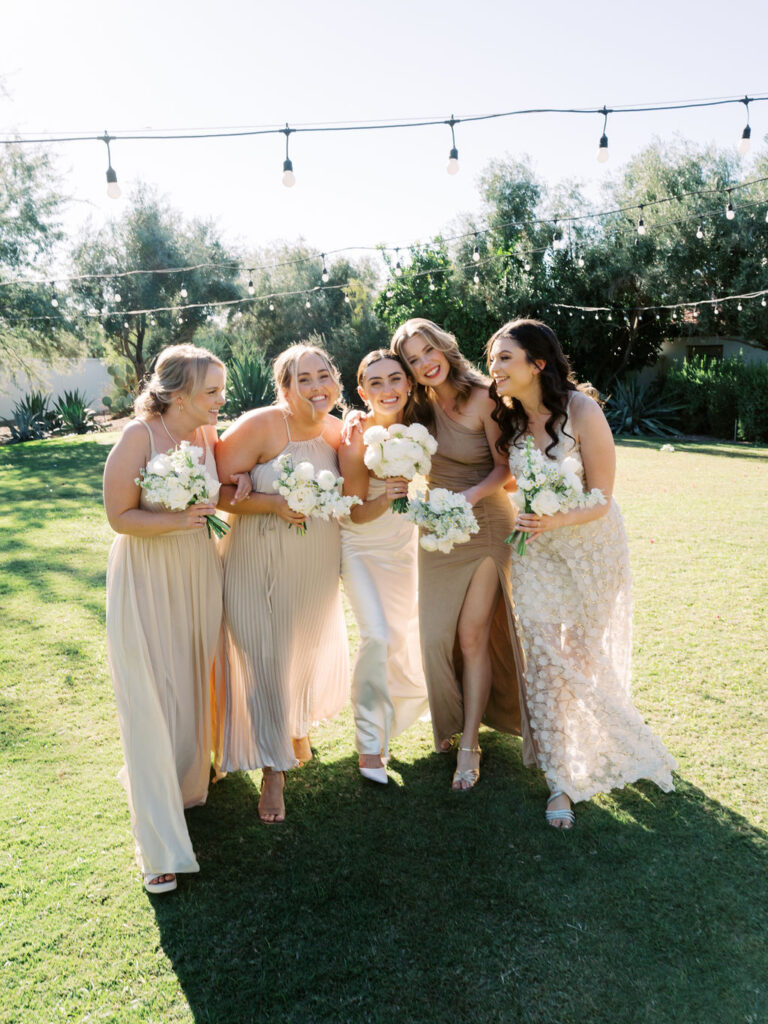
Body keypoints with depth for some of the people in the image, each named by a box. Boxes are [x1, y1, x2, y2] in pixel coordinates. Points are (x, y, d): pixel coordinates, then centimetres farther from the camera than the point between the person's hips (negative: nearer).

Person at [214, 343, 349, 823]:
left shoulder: (337, 430, -1)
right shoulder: (259, 427, -18)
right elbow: (216, 489, -19)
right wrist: (273, 504, -27)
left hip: (319, 567, 5)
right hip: (261, 564, -5)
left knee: (313, 650, 21)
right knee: (266, 660, 3)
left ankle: (299, 727, 52)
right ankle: (273, 770, 23)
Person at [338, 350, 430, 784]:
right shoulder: (356, 439, -23)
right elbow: (356, 513, -18)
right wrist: (386, 498, -36)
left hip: (404, 544, 5)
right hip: (362, 546, -4)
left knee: (404, 636, 12)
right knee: (378, 636, -19)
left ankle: (390, 717, 41)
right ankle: (370, 741, 0)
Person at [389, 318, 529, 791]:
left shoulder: (483, 398, -14)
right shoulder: (419, 406, 1)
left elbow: (505, 467, -12)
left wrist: (469, 496, -28)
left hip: (484, 525, -4)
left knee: (472, 637, -3)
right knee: (437, 633, 6)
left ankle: (470, 745, 10)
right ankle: (450, 720, 31)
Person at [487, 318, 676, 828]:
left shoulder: (581, 412, -23)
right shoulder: (508, 419, -7)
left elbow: (600, 499, -19)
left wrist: (555, 521, -36)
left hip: (591, 543, -3)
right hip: (535, 549, 4)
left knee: (584, 654, 11)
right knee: (543, 659, -1)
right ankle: (561, 781, 13)